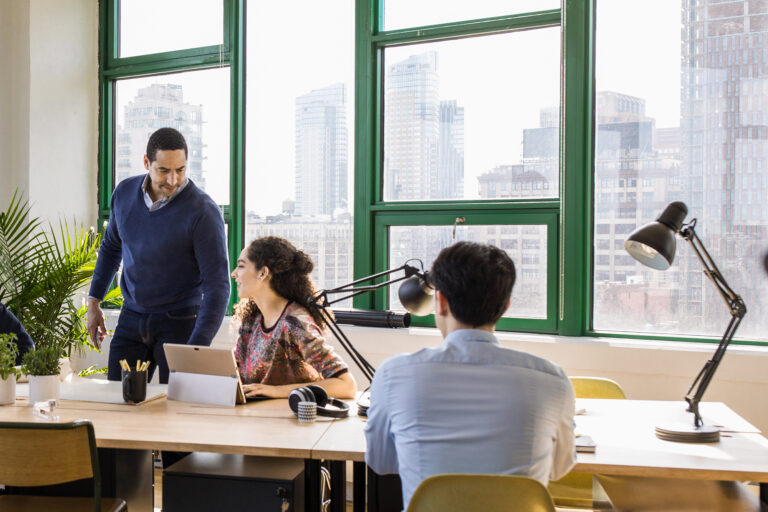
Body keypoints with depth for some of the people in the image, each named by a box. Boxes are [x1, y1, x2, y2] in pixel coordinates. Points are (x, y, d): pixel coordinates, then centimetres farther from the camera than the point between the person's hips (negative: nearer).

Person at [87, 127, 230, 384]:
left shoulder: (203, 211, -19)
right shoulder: (125, 192, -2)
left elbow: (217, 286, -21)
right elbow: (111, 247, 17)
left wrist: (197, 349, -29)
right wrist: (93, 302, 11)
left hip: (179, 322, -4)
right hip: (131, 318, 5)